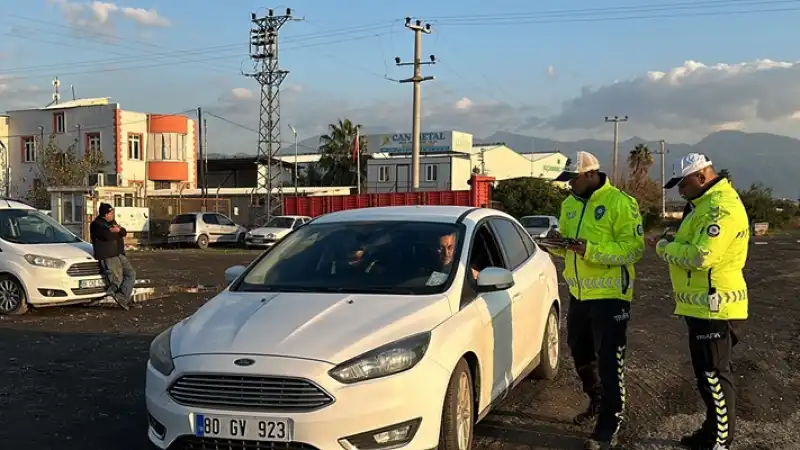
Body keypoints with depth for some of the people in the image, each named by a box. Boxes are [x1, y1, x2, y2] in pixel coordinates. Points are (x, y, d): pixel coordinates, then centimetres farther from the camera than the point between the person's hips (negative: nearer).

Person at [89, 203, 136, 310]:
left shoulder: (112, 222, 21)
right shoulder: (96, 224, -5)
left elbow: (124, 232, 9)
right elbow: (107, 235, -22)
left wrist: (118, 230, -13)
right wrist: (118, 232, -4)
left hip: (119, 254, 8)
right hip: (107, 256, -8)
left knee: (131, 274, -3)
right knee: (117, 279, -16)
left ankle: (121, 297, -9)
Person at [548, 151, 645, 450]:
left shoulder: (621, 203, -13)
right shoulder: (570, 204, 10)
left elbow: (634, 248, -19)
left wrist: (591, 250, -28)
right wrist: (558, 242, -6)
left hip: (609, 294, -8)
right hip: (578, 292, 8)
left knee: (609, 362, -2)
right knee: (581, 354, 19)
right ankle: (597, 402, 41)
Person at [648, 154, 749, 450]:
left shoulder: (722, 208, -20)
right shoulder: (709, 202, 14)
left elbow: (700, 257, -27)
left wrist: (664, 247, -13)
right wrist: (673, 243, 3)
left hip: (713, 305, -11)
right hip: (704, 303, 11)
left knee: (713, 375, -2)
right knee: (709, 373, 18)